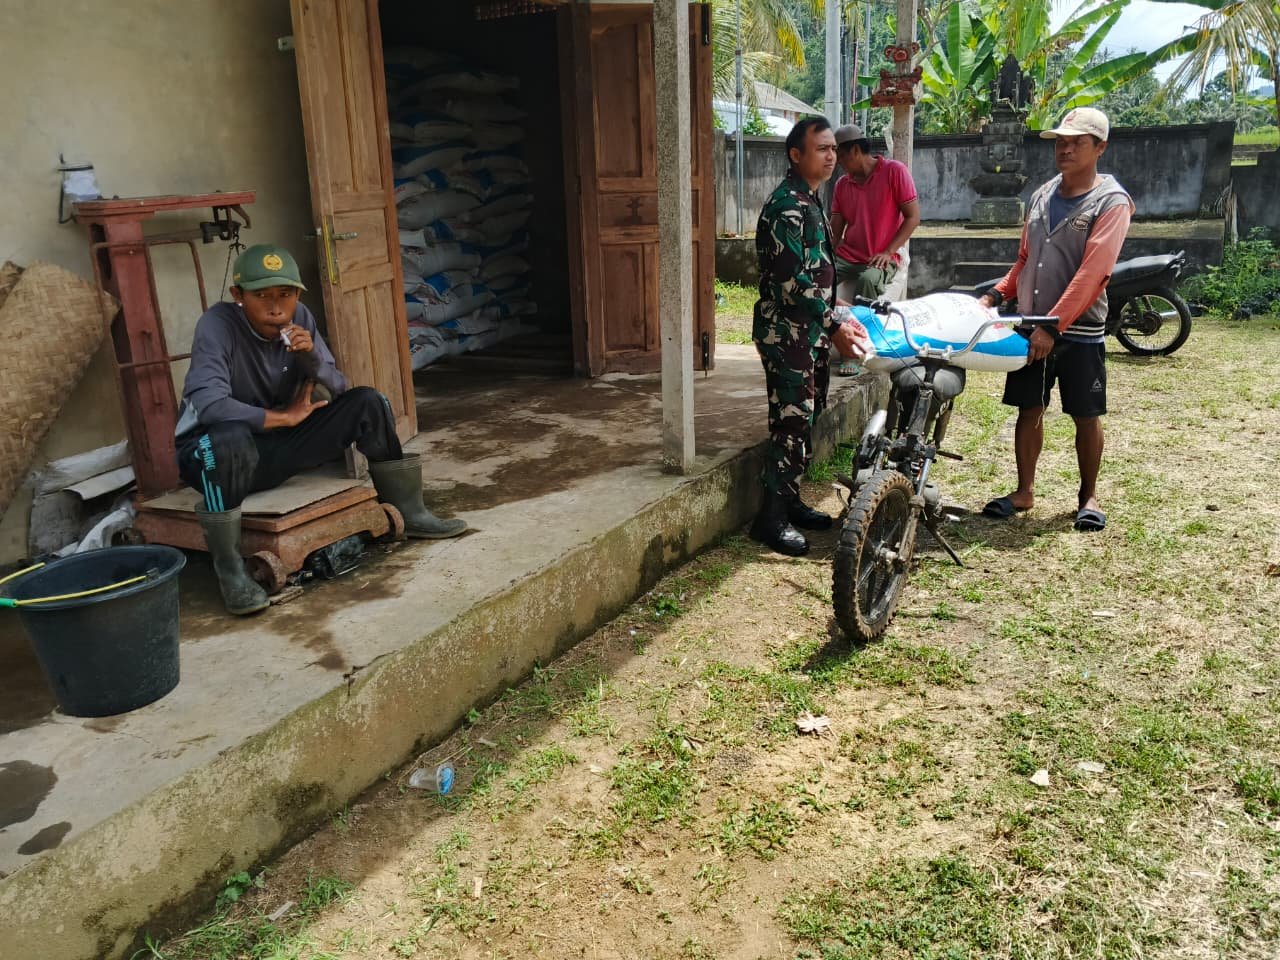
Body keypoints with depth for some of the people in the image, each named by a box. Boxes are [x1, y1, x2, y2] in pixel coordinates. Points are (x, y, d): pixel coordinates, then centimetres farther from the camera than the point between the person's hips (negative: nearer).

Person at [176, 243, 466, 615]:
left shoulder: (300, 318, -5)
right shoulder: (217, 324, -22)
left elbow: (340, 390, -3)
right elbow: (209, 404, -34)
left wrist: (312, 358, -24)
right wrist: (284, 416, -22)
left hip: (279, 445, 6)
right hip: (216, 449, -5)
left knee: (367, 402, -10)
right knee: (230, 439, -42)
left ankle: (408, 512, 2)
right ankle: (228, 568, -24)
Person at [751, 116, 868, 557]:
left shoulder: (810, 201, 16)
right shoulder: (787, 205, -16)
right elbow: (793, 280, -22)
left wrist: (839, 315, 18)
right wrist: (834, 326, -21)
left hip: (811, 331, 10)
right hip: (787, 333, -10)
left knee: (806, 418, 14)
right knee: (791, 422, -8)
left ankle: (791, 501, 25)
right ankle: (772, 518, -1)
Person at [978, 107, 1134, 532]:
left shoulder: (1111, 202, -8)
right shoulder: (1042, 196, 12)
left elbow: (1090, 273, -18)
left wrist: (1053, 325, -24)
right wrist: (998, 294, 4)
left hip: (1079, 331, -5)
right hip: (1030, 325, 5)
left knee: (1086, 417, 5)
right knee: (1028, 410, 9)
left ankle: (1089, 496, 19)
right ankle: (1024, 491, 19)